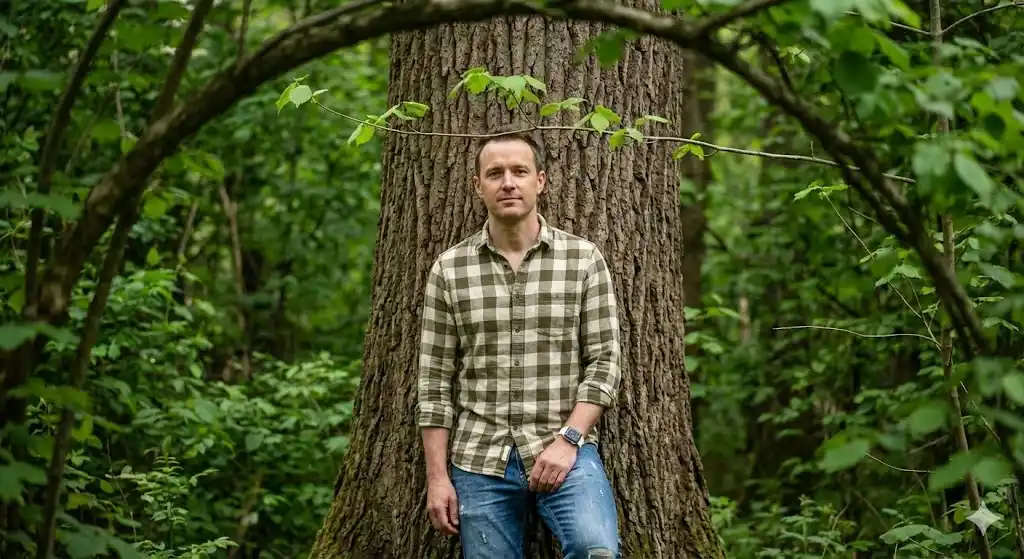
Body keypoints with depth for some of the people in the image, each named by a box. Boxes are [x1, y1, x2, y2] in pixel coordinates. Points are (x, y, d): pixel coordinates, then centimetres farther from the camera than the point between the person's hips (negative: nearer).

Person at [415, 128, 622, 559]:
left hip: (564, 449, -2)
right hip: (480, 459, 2)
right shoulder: (449, 270, 4)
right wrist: (437, 476, 0)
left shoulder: (583, 260, 2)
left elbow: (604, 362, 0)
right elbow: (435, 382, 5)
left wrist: (568, 439, -13)